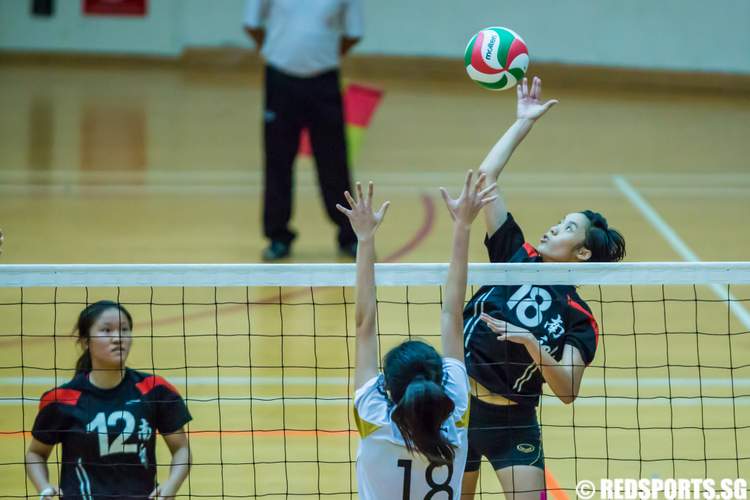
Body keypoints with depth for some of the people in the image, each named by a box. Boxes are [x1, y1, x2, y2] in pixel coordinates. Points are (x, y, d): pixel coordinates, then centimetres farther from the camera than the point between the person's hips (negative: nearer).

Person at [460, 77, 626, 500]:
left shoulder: (578, 318, -7)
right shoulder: (516, 256, -1)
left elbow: (568, 391, -19)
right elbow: (485, 176, -6)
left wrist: (531, 344, -30)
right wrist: (525, 121, -5)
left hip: (512, 422, -2)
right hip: (459, 402, 2)